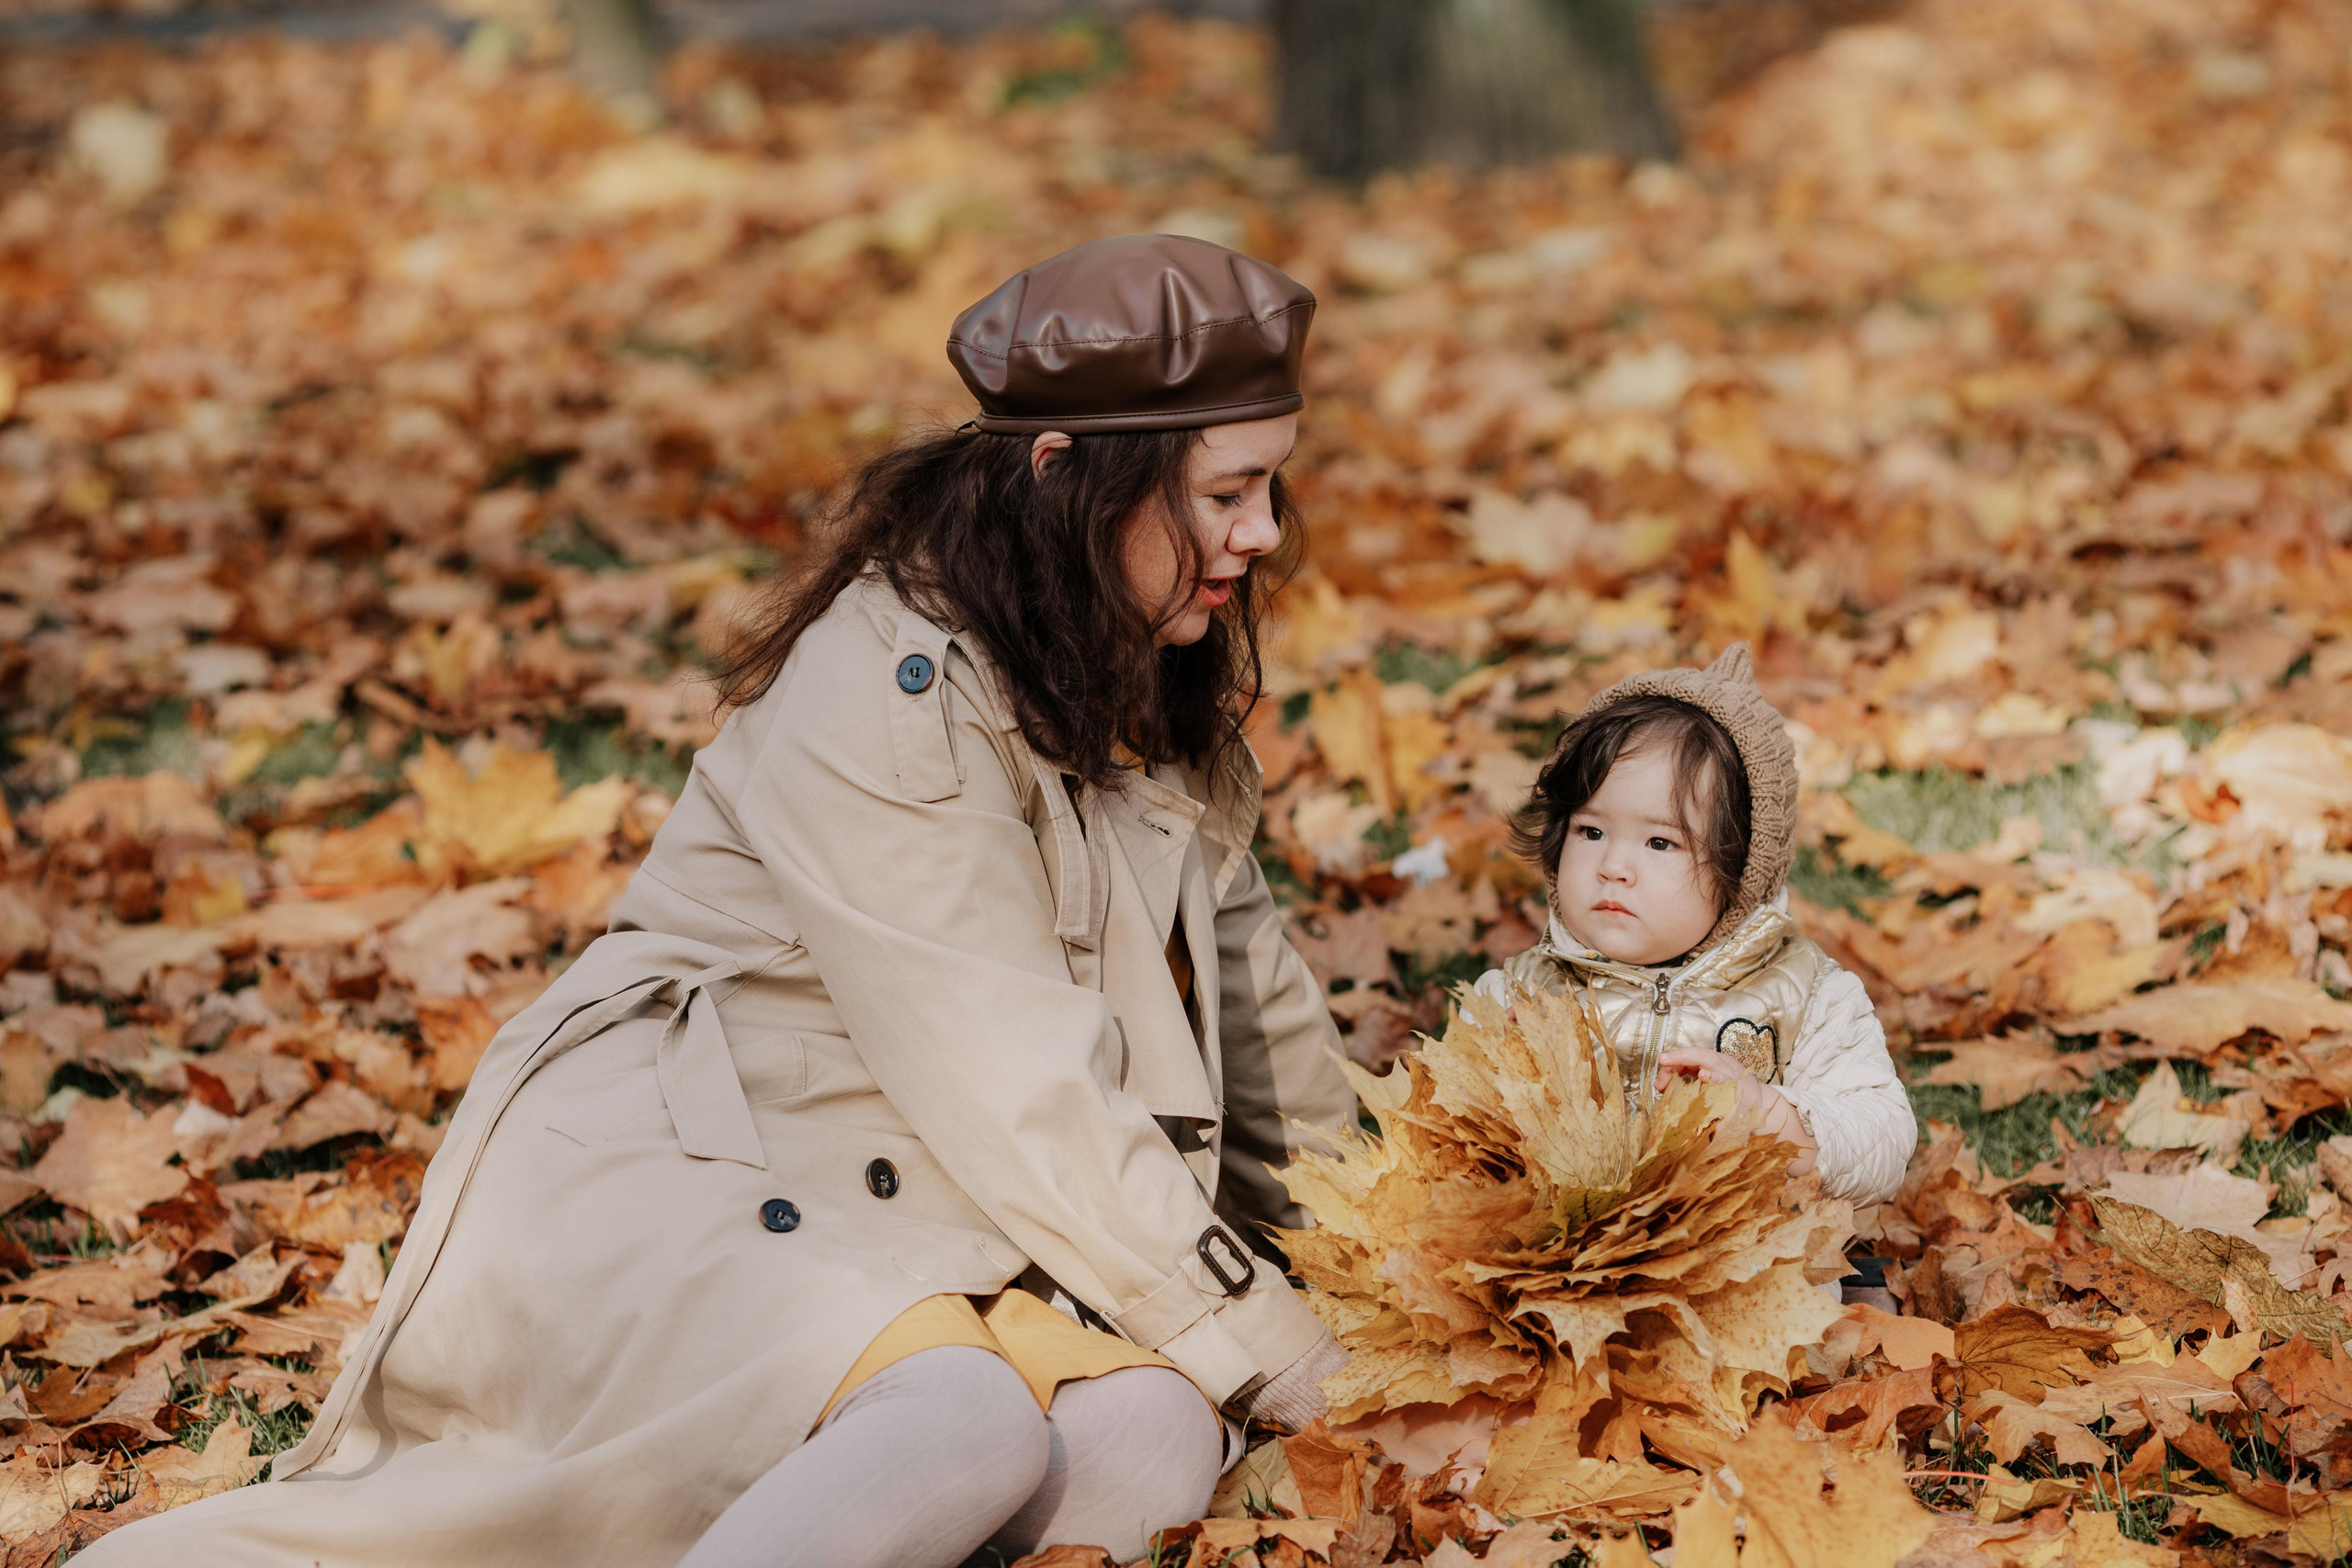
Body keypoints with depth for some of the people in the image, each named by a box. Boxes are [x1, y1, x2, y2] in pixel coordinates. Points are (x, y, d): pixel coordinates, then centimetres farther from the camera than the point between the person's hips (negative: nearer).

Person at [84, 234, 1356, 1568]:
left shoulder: (1151, 682, 9)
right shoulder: (888, 697, -19)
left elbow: (1240, 969, 23)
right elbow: (1022, 1097, -22)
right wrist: (1290, 1361, -18)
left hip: (910, 1205, 8)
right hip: (677, 1162, -8)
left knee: (1158, 1442, -25)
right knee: (971, 1420, -38)